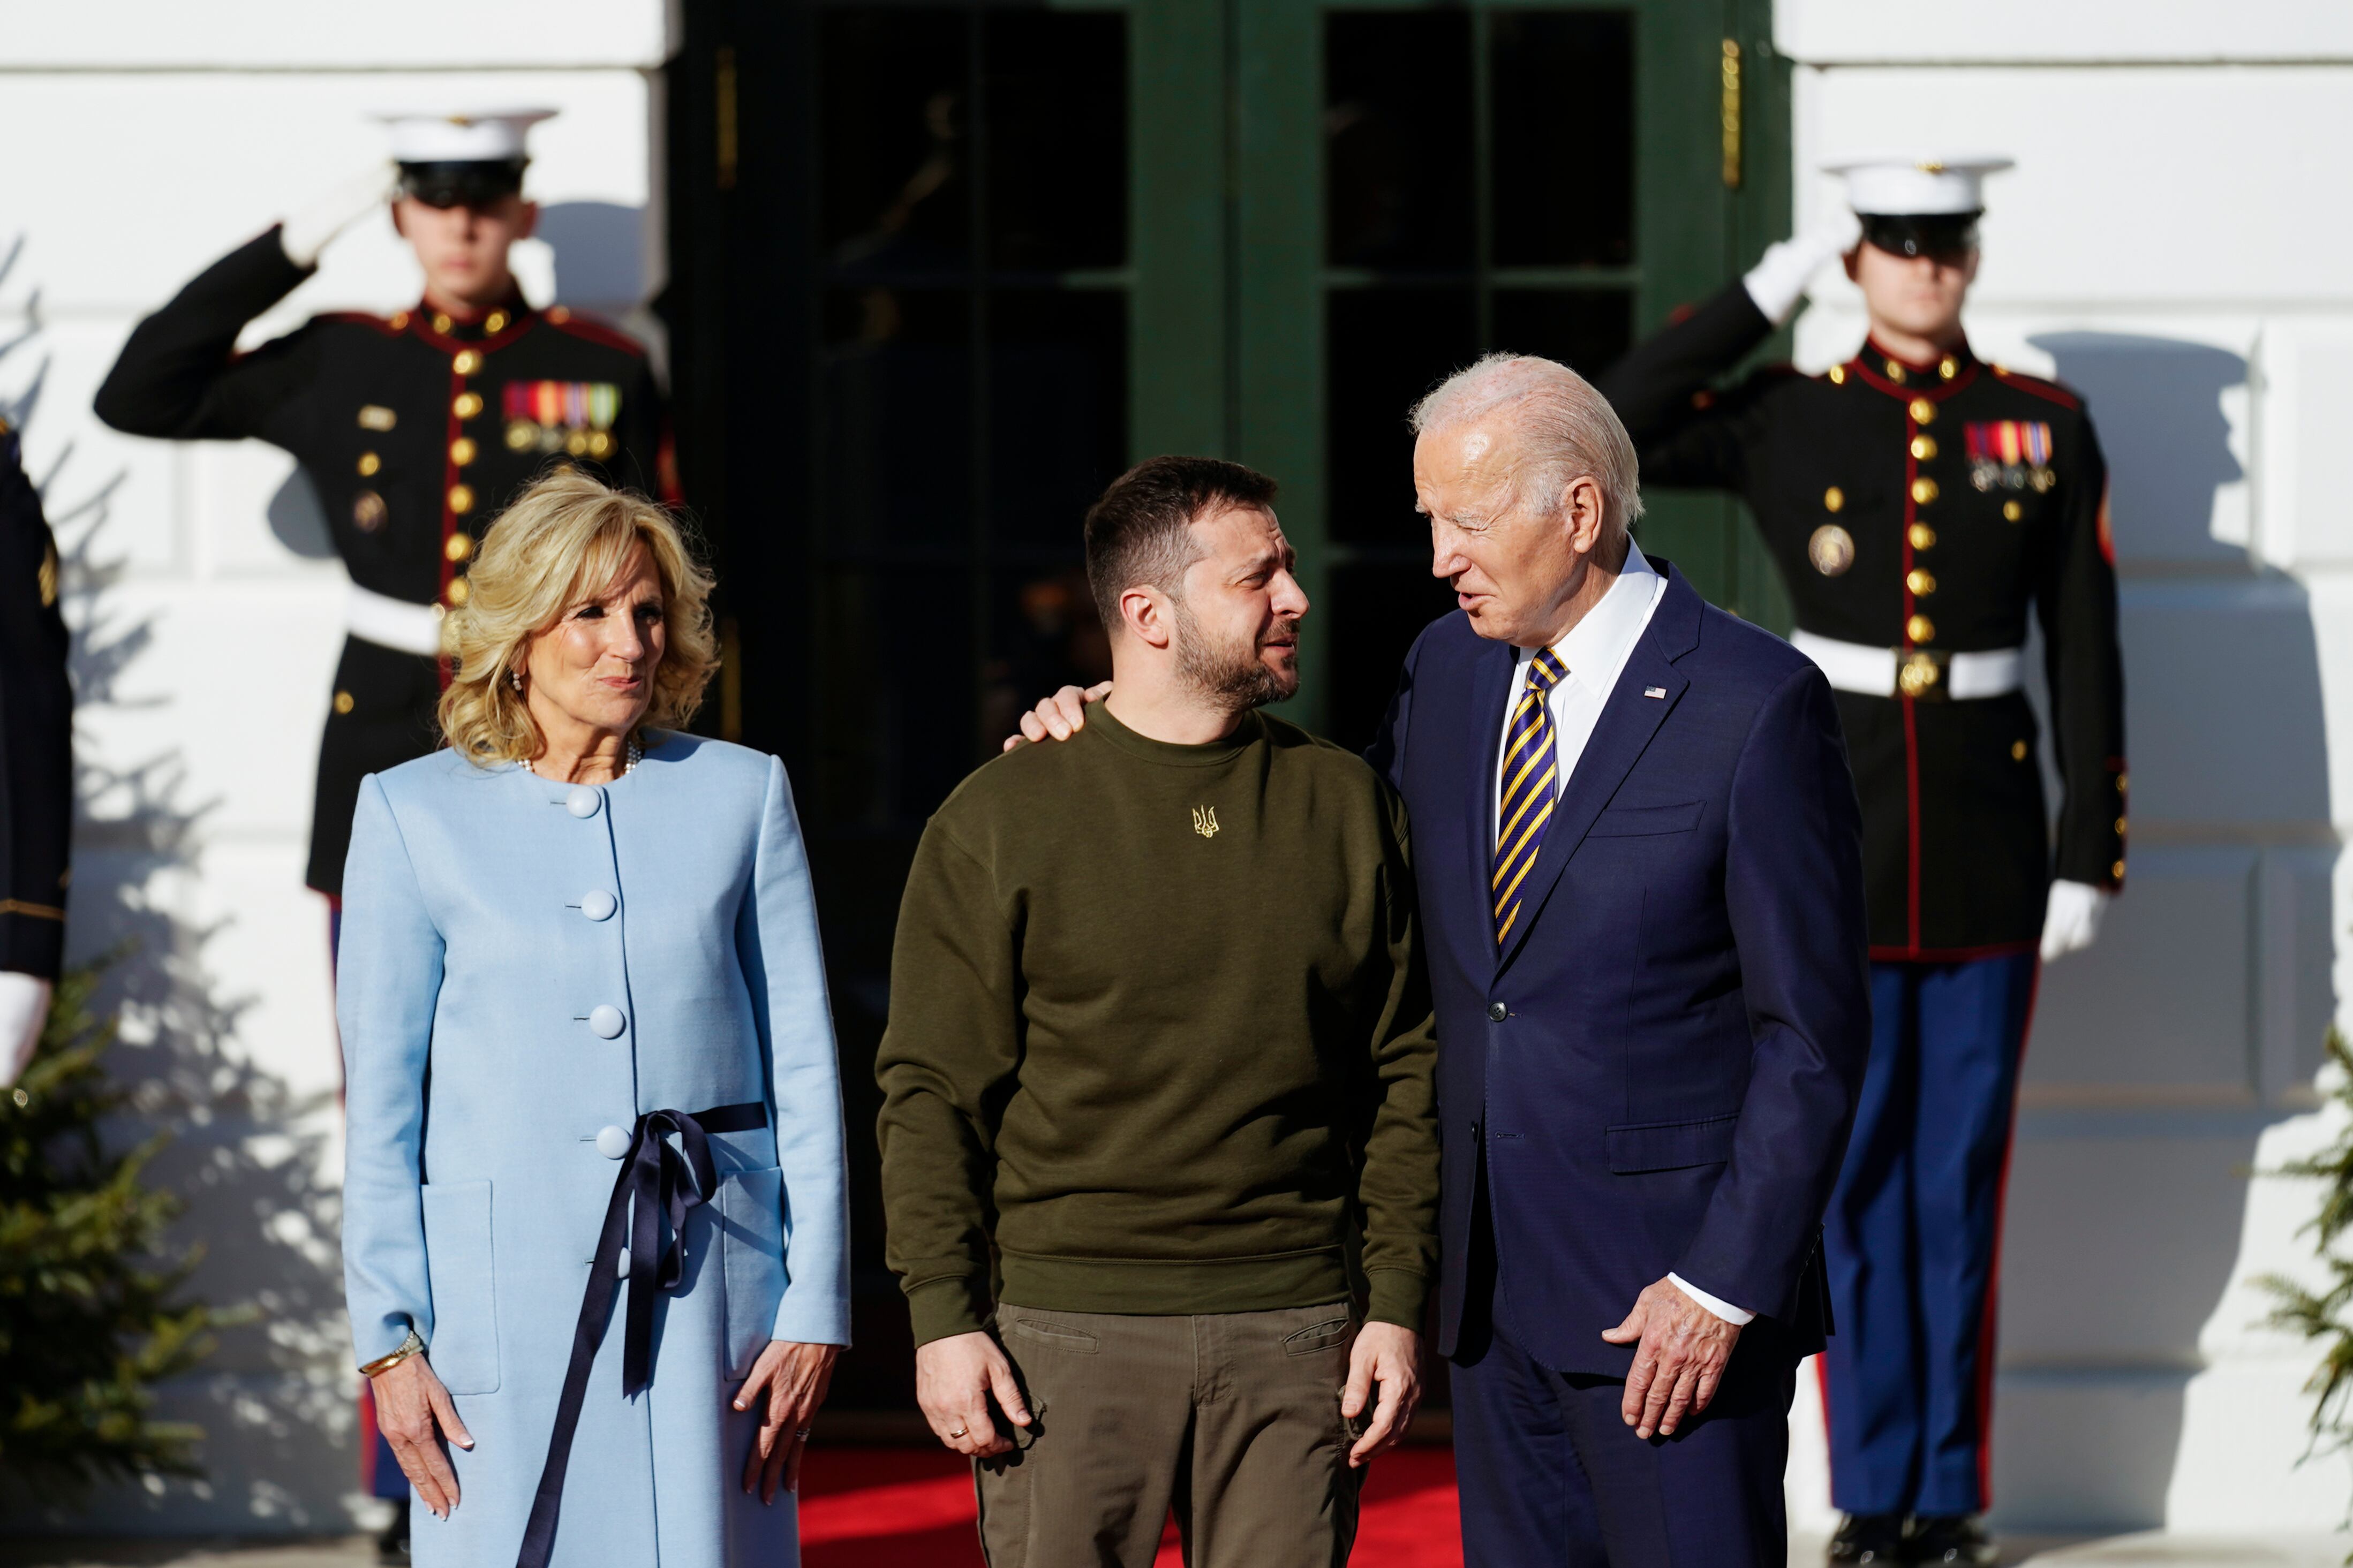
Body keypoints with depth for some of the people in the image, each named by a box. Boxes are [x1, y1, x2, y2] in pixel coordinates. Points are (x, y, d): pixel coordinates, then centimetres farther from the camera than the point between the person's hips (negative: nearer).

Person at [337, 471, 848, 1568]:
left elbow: (803, 1071, 8)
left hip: (707, 1296, 1)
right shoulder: (414, 815, 5)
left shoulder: (742, 795, 8)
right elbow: (379, 1099, 4)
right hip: (500, 1300, -1)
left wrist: (815, 1309, 2)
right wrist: (387, 1338, -2)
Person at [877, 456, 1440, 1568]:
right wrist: (944, 1319, -7)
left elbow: (1406, 1075, 10)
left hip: (1295, 1344, 2)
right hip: (1068, 1336, -2)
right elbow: (931, 1092, 1)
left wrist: (1396, 1307, 3)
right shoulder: (999, 821, 2)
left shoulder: (1348, 807, 9)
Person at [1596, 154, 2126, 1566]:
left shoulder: (2048, 430, 2)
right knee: (1855, 1168, 3)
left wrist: (2092, 861, -2)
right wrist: (1768, 294, -8)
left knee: (1963, 1169, 5)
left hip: (1989, 841, 0)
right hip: (1838, 832, 0)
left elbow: (2088, 657, 2)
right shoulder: (1792, 422, 2)